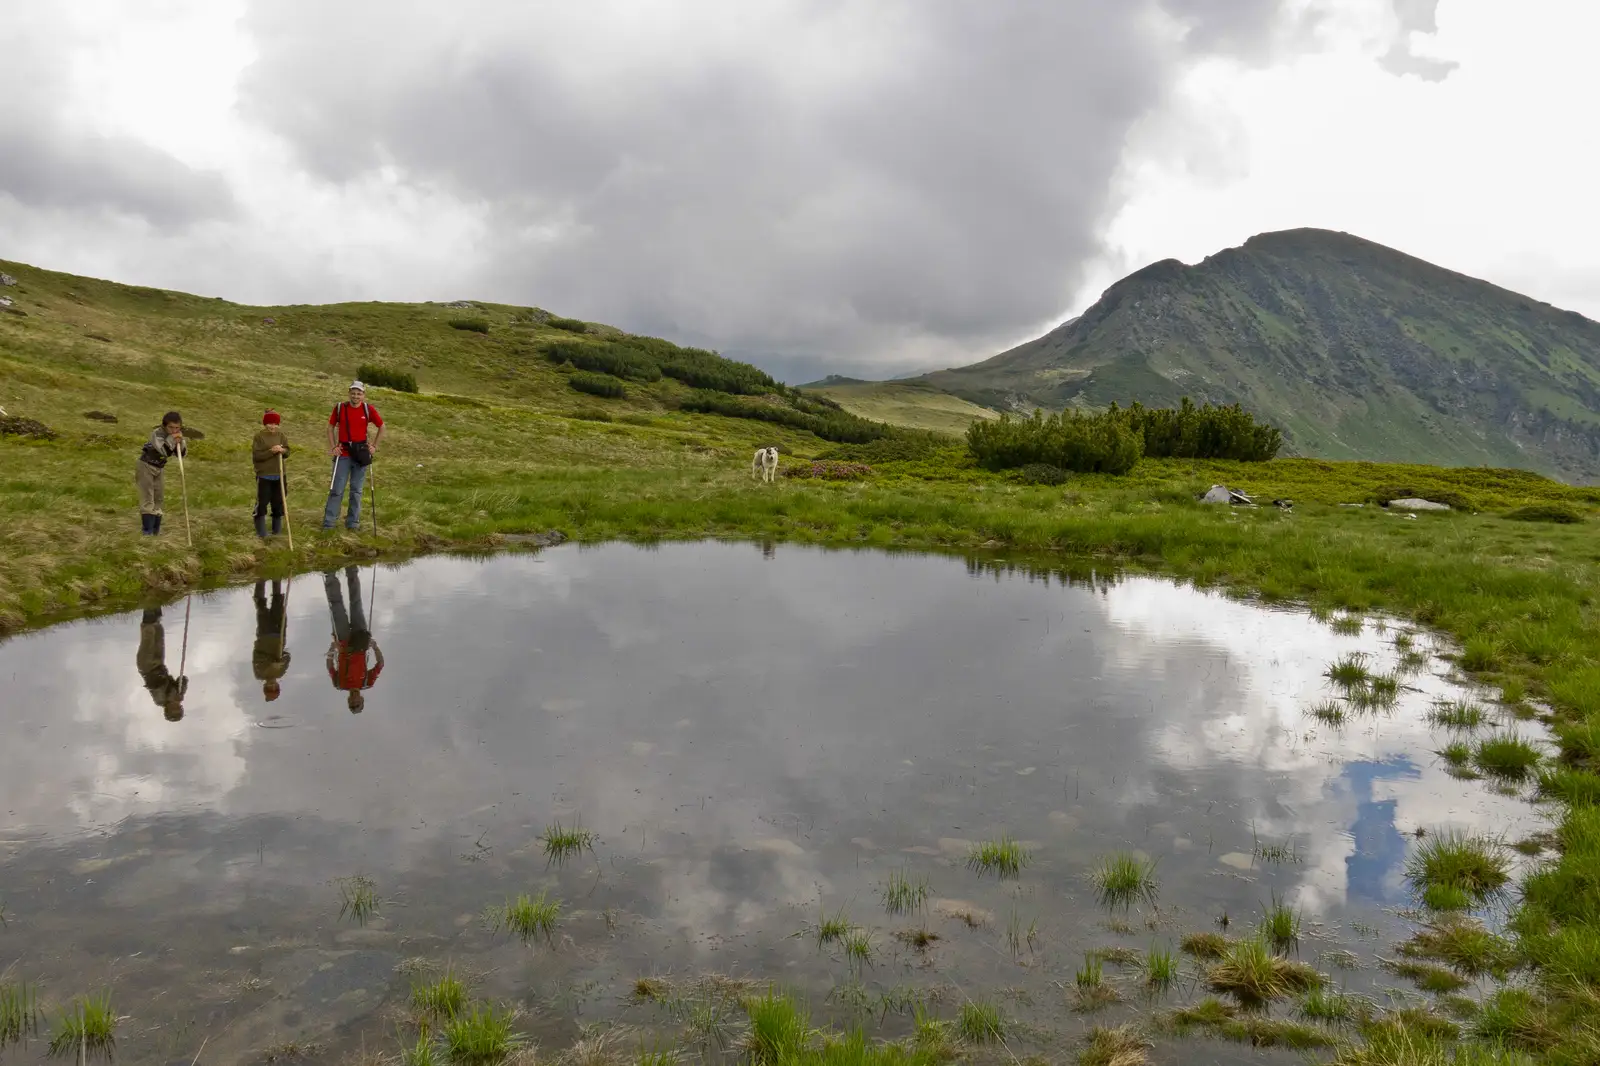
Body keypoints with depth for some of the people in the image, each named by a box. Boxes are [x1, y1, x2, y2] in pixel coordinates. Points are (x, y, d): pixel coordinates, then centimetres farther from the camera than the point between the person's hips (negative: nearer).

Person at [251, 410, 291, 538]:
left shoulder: (281, 435, 6)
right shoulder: (259, 436, -7)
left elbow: (287, 452, 5)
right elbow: (256, 455, -13)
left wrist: (282, 450, -18)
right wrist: (271, 451, -24)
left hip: (279, 475, 4)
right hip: (264, 475, -4)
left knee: (278, 502, 11)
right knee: (262, 502, -3)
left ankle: (277, 530, 23)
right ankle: (261, 532, 4)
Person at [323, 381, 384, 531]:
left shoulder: (369, 409, -1)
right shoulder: (340, 408, -2)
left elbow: (381, 427, 11)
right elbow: (330, 427, 9)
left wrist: (374, 446, 6)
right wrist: (333, 447, 1)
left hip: (361, 454, 1)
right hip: (343, 453, -1)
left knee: (356, 490, 9)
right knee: (336, 490, -1)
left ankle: (353, 522, 18)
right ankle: (328, 523, 4)